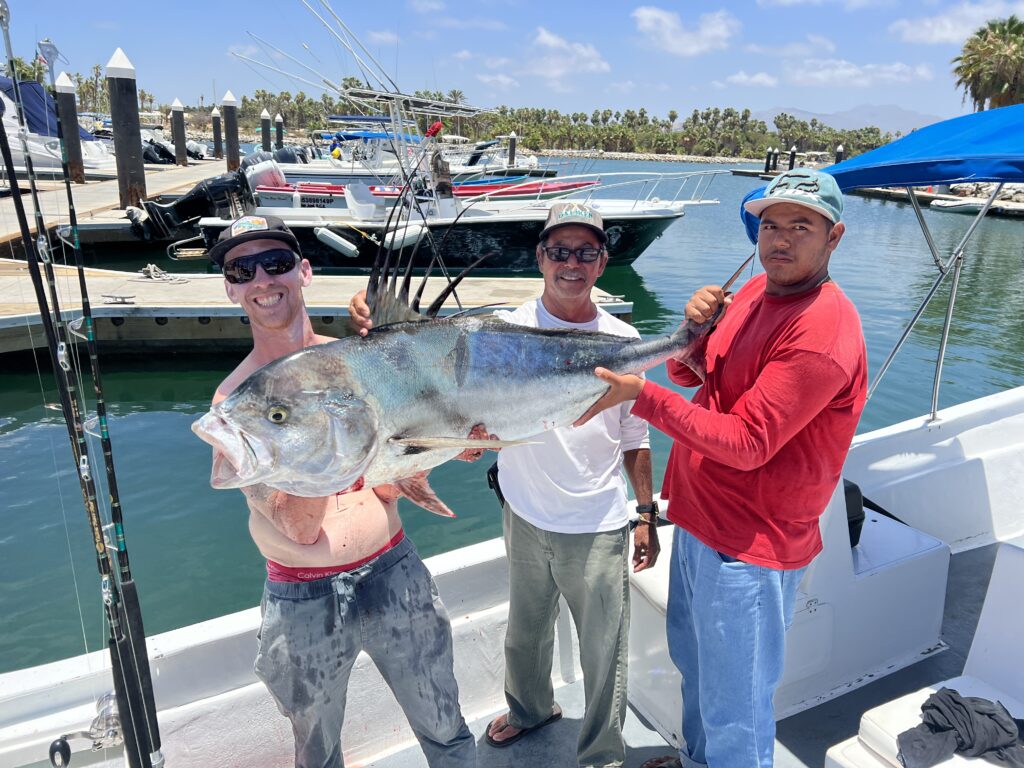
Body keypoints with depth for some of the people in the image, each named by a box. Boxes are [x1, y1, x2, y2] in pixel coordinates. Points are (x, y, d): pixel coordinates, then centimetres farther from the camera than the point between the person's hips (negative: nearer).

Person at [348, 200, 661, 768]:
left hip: (598, 529, -1)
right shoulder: (507, 329, -9)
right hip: (525, 517, 1)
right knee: (525, 630, 24)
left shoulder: (621, 340, -5)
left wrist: (647, 515, 5)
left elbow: (635, 438, 3)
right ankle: (530, 707, 54)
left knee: (604, 653, 10)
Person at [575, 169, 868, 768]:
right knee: (694, 663, 29)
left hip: (748, 546, -9)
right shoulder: (756, 292, 5)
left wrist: (640, 394, -28)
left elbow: (747, 443, -27)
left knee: (734, 708, 9)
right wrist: (695, 327, -13)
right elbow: (688, 374, 9)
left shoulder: (824, 332, -24)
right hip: (700, 517, 9)